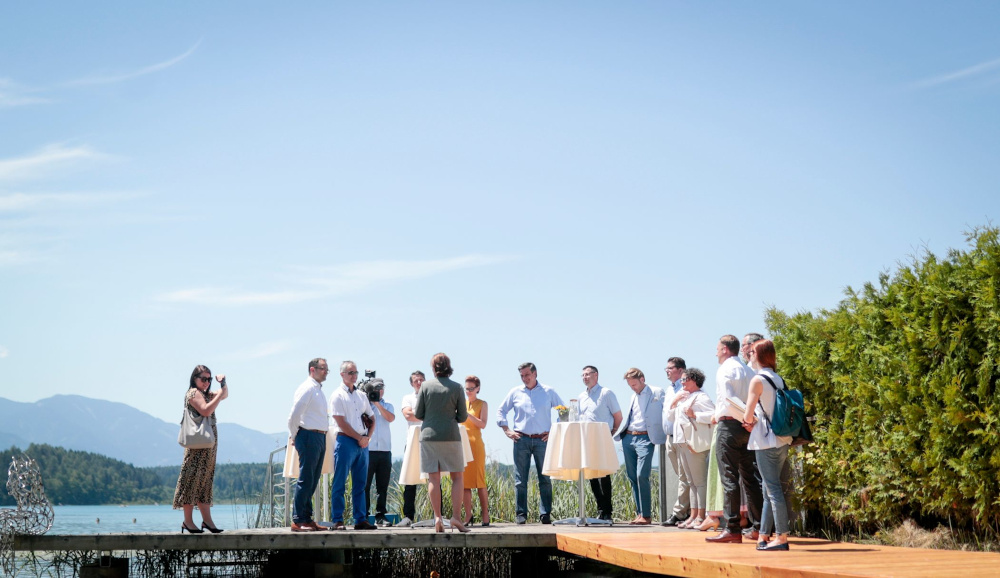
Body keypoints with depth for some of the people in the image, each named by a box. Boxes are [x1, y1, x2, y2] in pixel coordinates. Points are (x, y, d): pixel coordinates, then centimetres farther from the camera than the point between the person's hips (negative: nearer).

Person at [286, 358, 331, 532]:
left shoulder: (319, 390, 19)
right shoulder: (307, 388, -10)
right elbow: (294, 415, -14)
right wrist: (293, 436, -4)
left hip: (320, 438, 9)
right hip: (309, 436, -9)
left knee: (313, 481, 11)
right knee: (306, 480, -8)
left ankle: (307, 518, 16)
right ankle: (298, 521, -5)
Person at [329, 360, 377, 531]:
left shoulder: (361, 395, 17)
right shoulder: (338, 395, -3)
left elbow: (372, 418, 20)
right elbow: (341, 423, -10)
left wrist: (368, 437, 3)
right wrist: (359, 438, -8)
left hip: (362, 442, 6)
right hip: (345, 441, -6)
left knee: (360, 484, 8)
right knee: (339, 484, -3)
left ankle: (360, 520, 12)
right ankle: (337, 521, -2)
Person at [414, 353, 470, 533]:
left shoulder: (426, 386, 0)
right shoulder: (456, 387, -1)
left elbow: (418, 414, 2)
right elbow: (463, 417, 2)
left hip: (428, 435, 1)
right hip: (451, 436, -1)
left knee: (433, 478, 4)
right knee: (457, 477, 6)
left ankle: (437, 518, -1)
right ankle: (456, 517, -3)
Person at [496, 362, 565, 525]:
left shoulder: (548, 392, 8)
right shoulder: (515, 392, 11)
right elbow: (501, 411, 17)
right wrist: (507, 431, 7)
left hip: (542, 440, 0)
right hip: (521, 439, 1)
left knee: (545, 479, -1)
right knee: (520, 480, -1)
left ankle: (545, 514, 3)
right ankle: (520, 514, 4)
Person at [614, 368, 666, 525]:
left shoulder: (657, 393, 3)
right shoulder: (633, 396, 22)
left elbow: (666, 413, 0)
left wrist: (668, 435, -8)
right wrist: (619, 432, 12)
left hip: (645, 439, -7)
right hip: (628, 438, 7)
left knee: (641, 476, -15)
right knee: (632, 477, 5)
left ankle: (646, 515, -9)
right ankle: (639, 513, 11)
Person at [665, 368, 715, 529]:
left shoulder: (701, 397, -6)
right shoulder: (683, 397, 21)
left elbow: (714, 415, -19)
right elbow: (670, 416, 22)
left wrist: (694, 415, -19)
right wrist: (674, 401, 9)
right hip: (681, 442, 9)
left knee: (699, 481, -7)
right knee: (691, 481, 10)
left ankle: (701, 517, -6)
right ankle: (693, 516, 13)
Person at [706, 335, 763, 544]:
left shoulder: (725, 370, -8)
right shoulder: (748, 370, 14)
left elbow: (728, 401, -19)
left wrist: (717, 416, -6)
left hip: (729, 425, -7)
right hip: (747, 427, 7)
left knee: (729, 478, -5)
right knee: (749, 477, 12)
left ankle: (732, 529, -6)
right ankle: (759, 527, 13)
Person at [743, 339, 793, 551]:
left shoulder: (758, 380, -11)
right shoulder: (779, 379, 11)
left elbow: (748, 415, -12)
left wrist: (751, 421, 9)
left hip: (767, 441, -8)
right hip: (782, 440, 8)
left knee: (773, 489, -6)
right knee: (769, 489, 13)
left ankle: (782, 537, -5)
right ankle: (763, 536, 18)